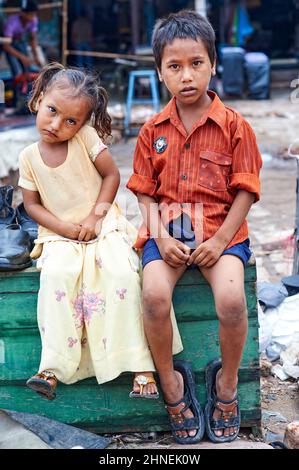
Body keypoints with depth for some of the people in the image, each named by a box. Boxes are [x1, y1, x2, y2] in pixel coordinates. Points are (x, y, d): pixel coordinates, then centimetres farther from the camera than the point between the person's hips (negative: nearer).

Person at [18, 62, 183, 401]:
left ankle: (138, 364, -21)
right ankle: (52, 367, -26)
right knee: (56, 275, -30)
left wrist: (96, 216, -11)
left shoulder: (86, 138, -6)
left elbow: (112, 175, -1)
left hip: (103, 224, -1)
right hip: (60, 233, 1)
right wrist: (65, 228, -11)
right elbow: (32, 204, 3)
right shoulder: (29, 157, -1)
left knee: (121, 273, -27)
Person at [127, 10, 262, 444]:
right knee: (154, 295, -27)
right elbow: (146, 192, 8)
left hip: (221, 229, -2)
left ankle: (227, 380, 1)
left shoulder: (234, 126, -2)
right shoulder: (153, 130, 6)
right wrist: (160, 236, -9)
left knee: (231, 298, -28)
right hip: (167, 229, 2)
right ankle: (171, 383, -4)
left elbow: (246, 191, -3)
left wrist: (220, 240, -13)